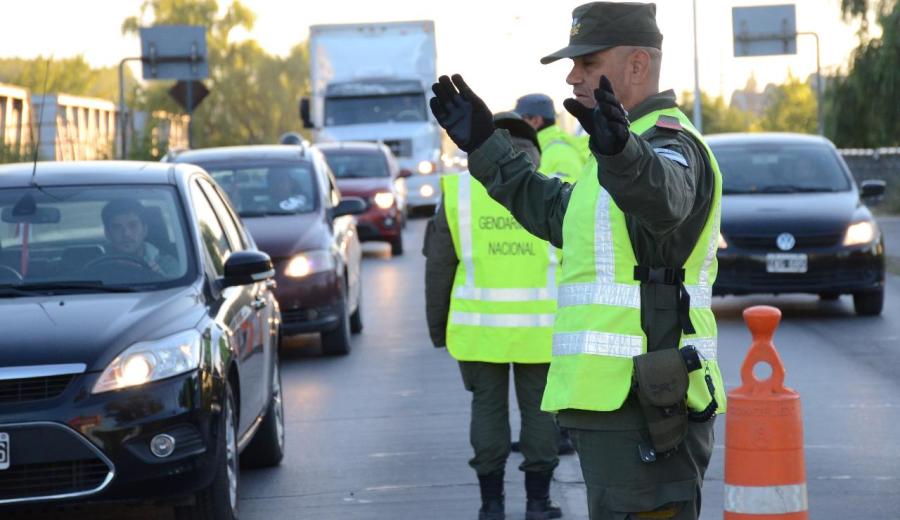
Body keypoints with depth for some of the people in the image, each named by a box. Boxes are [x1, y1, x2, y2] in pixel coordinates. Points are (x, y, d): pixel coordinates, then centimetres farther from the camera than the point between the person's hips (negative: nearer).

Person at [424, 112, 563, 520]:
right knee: (538, 408, 9)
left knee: (488, 408, 9)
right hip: (540, 328, 0)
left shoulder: (459, 192, 0)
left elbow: (439, 267, 1)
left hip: (480, 328, 0)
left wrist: (437, 326, 9)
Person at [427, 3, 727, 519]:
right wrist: (484, 144, 34)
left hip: (645, 413, -11)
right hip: (618, 405, 11)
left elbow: (661, 196, -38)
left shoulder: (670, 144, -12)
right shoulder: (636, 149, 20)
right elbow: (557, 213, 36)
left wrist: (619, 151, -60)